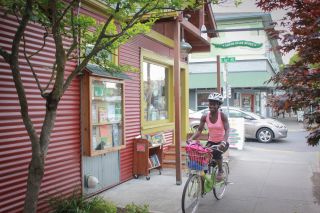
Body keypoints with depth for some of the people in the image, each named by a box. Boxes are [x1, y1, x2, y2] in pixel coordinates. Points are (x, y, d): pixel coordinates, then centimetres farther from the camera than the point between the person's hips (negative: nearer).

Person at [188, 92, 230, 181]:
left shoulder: (222, 115, -15)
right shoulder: (205, 117, -7)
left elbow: (227, 130, -24)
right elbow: (199, 130, -8)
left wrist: (223, 142, -42)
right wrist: (191, 138, -27)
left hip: (222, 142, -3)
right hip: (211, 141, 3)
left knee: (216, 153, -31)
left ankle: (220, 171, -3)